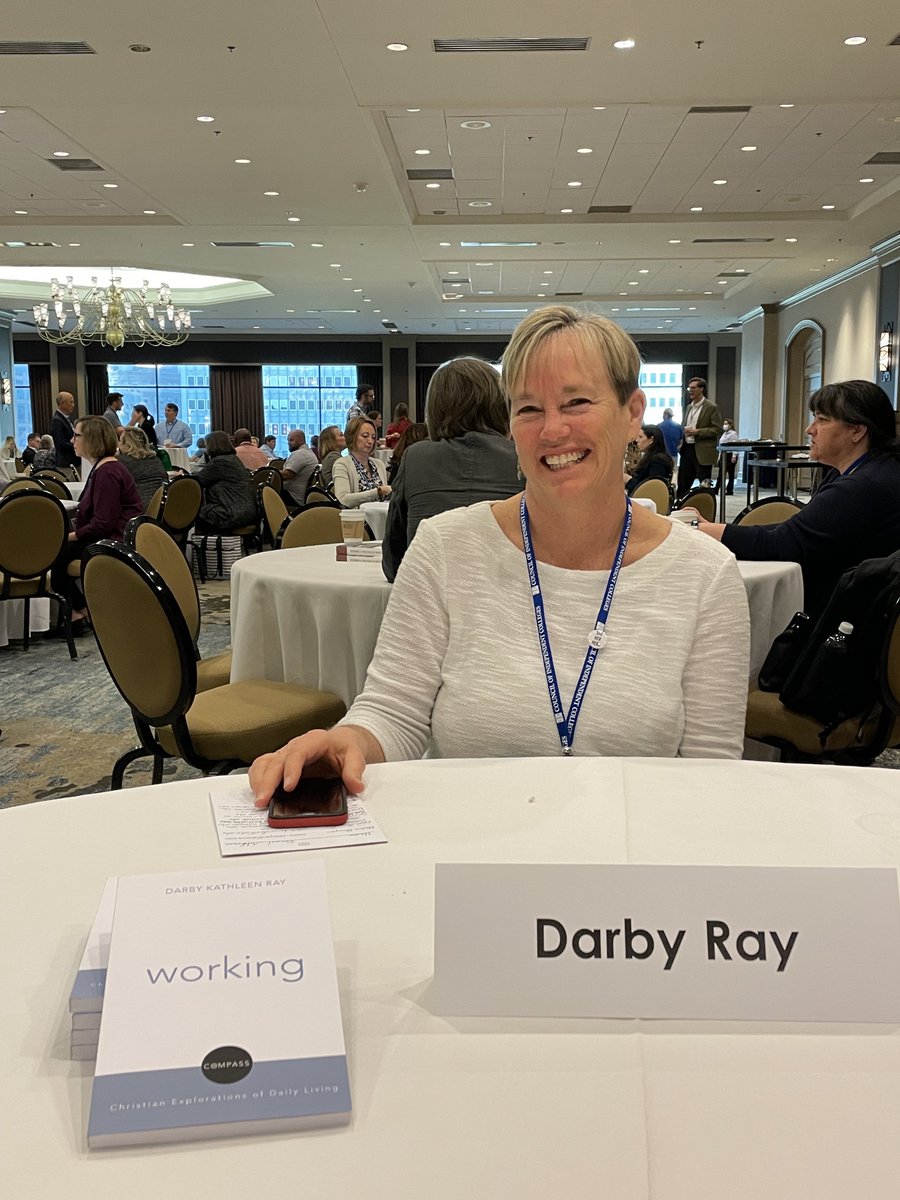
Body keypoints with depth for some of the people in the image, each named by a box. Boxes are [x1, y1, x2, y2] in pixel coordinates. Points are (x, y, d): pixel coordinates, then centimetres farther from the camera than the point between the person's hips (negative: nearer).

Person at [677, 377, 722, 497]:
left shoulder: (711, 407, -6)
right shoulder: (689, 407, 17)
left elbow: (718, 429, -11)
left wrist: (697, 432, -18)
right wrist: (684, 432, 7)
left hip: (702, 452, -7)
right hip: (687, 449, 7)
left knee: (704, 487, -1)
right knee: (682, 484, 7)